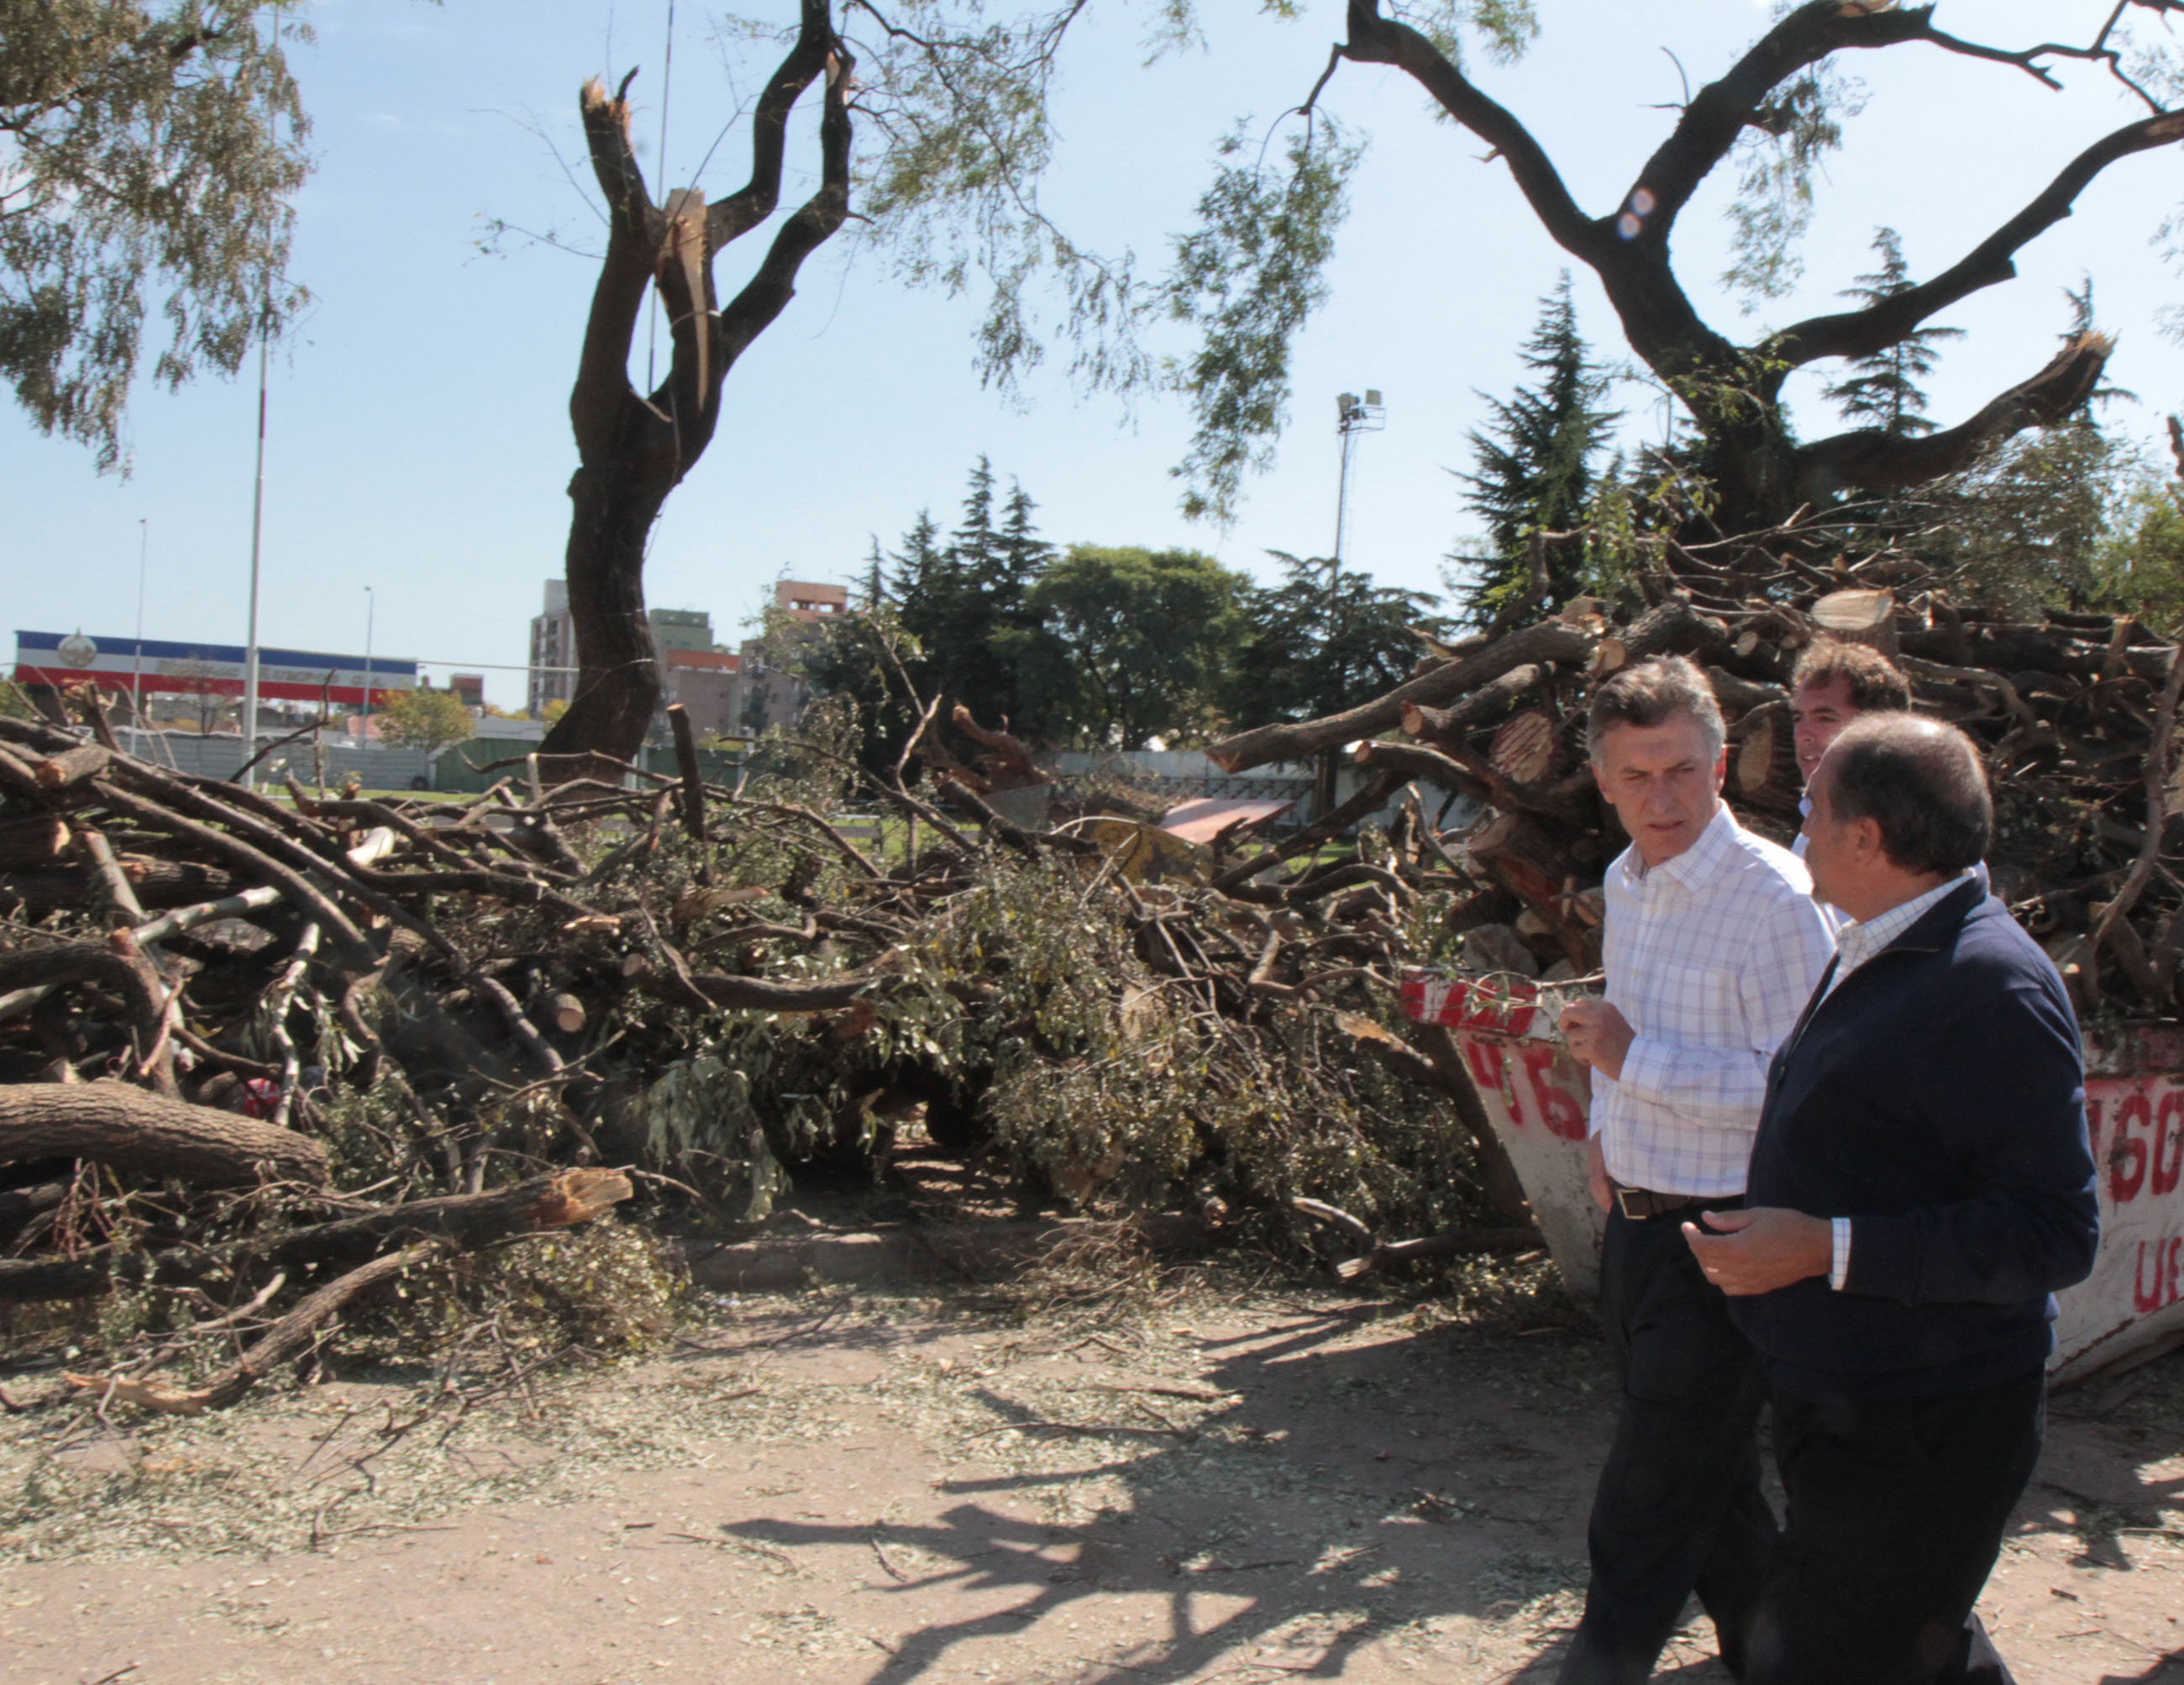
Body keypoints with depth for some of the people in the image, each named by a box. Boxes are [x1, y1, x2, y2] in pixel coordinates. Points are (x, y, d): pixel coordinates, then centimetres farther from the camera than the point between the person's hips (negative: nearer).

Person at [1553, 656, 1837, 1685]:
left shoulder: (1773, 897, -19)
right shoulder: (1625, 882, 8)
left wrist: (1636, 1061, -22)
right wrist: (1605, 1130, 8)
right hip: (1635, 1218, 8)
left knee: (1646, 1510, -2)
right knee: (1711, 1479, 23)